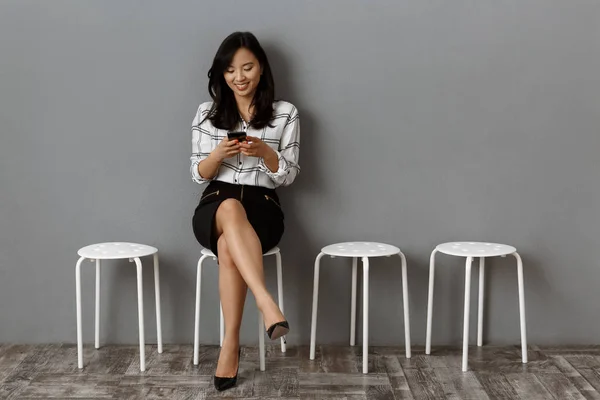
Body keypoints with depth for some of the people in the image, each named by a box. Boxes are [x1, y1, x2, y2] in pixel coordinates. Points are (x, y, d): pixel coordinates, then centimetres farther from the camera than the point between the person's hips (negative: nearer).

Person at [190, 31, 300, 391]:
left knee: (229, 246, -37)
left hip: (262, 207, 0)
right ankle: (268, 304, -54)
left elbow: (288, 176, 2)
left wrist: (264, 151, -17)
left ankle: (231, 342, -31)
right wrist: (219, 153, -15)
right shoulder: (208, 112, 9)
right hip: (215, 207, 1)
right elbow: (199, 174, 6)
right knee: (232, 209, -40)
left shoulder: (285, 113, 5)